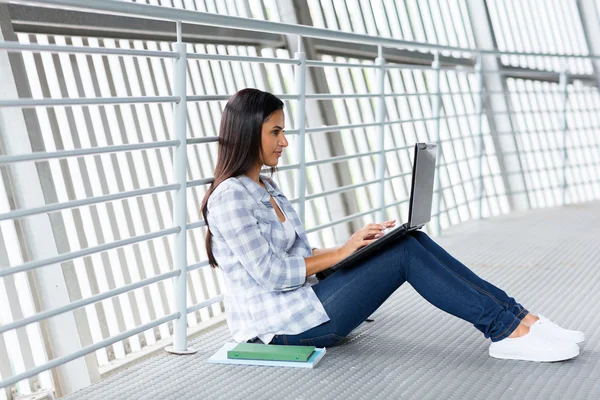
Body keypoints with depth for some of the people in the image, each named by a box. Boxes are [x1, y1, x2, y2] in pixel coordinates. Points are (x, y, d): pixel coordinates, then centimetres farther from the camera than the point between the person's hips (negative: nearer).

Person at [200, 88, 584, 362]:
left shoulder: (265, 188, 15)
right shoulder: (229, 198, -15)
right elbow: (270, 273, -19)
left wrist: (356, 245, 1)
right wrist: (341, 253, -11)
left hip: (302, 303, 9)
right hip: (283, 325, -9)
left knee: (410, 240, -7)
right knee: (406, 253, -16)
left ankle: (517, 319, -9)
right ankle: (509, 329, -11)